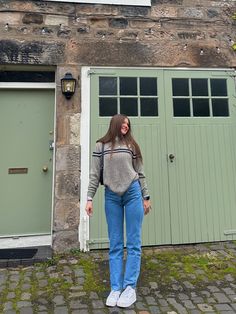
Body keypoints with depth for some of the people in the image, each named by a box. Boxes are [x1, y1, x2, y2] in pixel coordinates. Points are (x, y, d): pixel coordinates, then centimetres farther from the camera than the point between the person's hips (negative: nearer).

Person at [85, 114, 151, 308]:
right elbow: (95, 174, 5)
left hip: (133, 193, 1)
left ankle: (130, 287, 12)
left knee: (133, 243, 2)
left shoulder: (131, 145, 9)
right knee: (115, 244, 5)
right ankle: (116, 288, 14)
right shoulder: (101, 145, 7)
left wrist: (146, 197, 6)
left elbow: (140, 173, 9)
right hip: (111, 196, 0)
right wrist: (90, 198, 0)